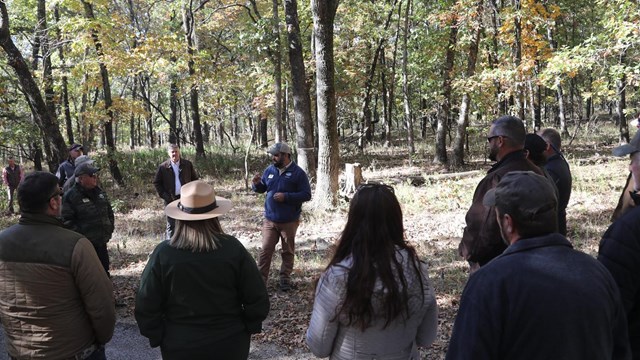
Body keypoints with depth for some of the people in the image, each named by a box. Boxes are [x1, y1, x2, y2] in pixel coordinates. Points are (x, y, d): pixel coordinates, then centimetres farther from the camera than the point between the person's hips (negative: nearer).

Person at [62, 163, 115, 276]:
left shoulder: (99, 192, 8)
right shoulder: (70, 196, -14)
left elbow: (109, 212, 18)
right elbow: (67, 221, -16)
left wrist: (109, 230, 11)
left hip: (101, 242, 7)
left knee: (104, 269, 18)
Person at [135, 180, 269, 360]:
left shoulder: (163, 254, -15)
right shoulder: (233, 249, -15)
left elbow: (146, 308, -9)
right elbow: (258, 300, -10)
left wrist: (158, 337, 6)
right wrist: (249, 327, 7)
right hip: (230, 344, 0)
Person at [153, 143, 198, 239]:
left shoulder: (188, 164, 0)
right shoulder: (163, 167, -4)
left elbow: (195, 179, 8)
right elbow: (156, 182, 2)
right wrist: (164, 195, -6)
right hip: (171, 199, -1)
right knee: (171, 225, 6)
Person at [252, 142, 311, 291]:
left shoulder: (298, 173, -11)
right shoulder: (270, 170, 3)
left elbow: (306, 195, -13)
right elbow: (262, 188, 14)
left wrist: (286, 196, -22)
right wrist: (256, 184, -10)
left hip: (289, 222, -3)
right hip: (270, 220, 3)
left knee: (288, 251, 12)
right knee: (265, 250, 4)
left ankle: (285, 278, 25)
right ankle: (261, 278, 12)